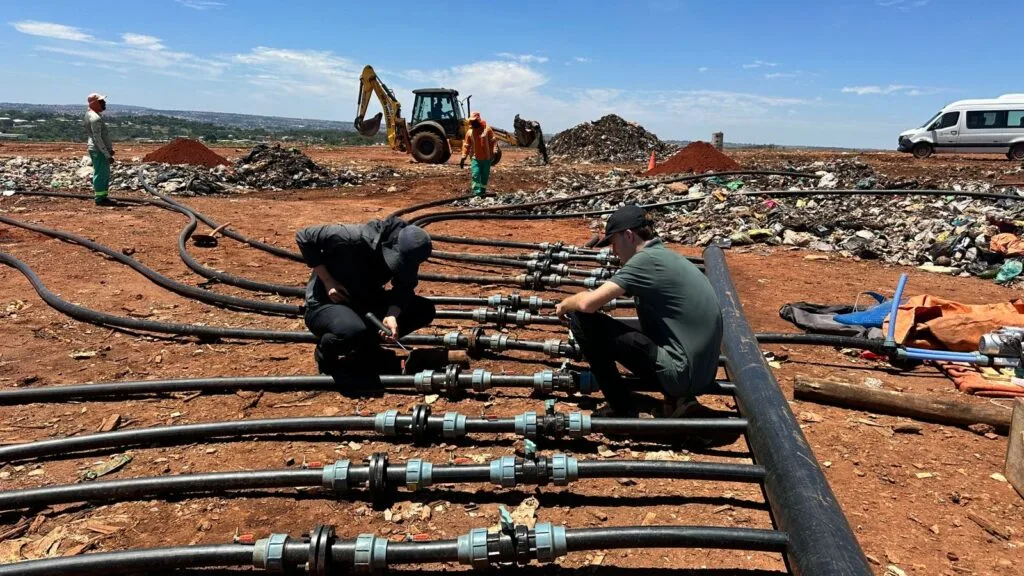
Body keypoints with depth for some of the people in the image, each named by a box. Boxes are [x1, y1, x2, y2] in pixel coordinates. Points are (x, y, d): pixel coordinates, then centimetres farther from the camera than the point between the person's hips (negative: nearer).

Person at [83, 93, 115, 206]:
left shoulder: (91, 115, 14)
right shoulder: (95, 118, -18)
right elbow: (97, 138, -22)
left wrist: (109, 149, 20)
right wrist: (107, 154, -21)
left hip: (100, 150, 10)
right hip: (99, 150, -10)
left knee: (104, 174, 16)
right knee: (100, 174, -4)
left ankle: (102, 197, 23)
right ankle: (99, 198, 1)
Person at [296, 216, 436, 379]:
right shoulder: (355, 238, -30)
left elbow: (404, 287, -11)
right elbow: (304, 237, -21)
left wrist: (393, 315, -32)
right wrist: (328, 282, -23)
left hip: (365, 300, 6)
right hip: (325, 303, -6)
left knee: (424, 309, -7)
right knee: (355, 333, -39)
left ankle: (368, 345, 7)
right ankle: (326, 350, -2)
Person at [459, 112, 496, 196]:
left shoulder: (487, 129, -4)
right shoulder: (469, 132, 3)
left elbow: (493, 141, -4)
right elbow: (466, 145, 6)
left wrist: (493, 153, -15)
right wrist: (463, 158, 0)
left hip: (487, 158, -1)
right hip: (476, 158, 1)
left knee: (485, 176, 8)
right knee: (475, 175, -11)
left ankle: (483, 191, 22)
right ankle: (477, 193, -11)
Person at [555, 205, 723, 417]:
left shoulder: (646, 259, -12)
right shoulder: (665, 256, 15)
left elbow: (588, 303, -18)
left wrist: (565, 305, 4)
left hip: (680, 373, -9)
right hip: (701, 374, 9)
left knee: (582, 319, -8)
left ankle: (623, 411, 3)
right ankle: (677, 398, 15)